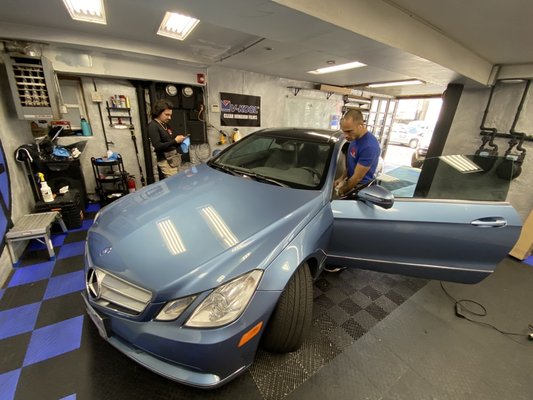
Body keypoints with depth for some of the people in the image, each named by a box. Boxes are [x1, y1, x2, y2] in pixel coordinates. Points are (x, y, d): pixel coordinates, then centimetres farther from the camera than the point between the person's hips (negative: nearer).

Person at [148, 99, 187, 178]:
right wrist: (175, 141, -19)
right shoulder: (153, 126, -10)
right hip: (166, 161, -8)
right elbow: (157, 146, -19)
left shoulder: (166, 125, 15)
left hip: (175, 157, 8)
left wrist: (178, 139, 4)